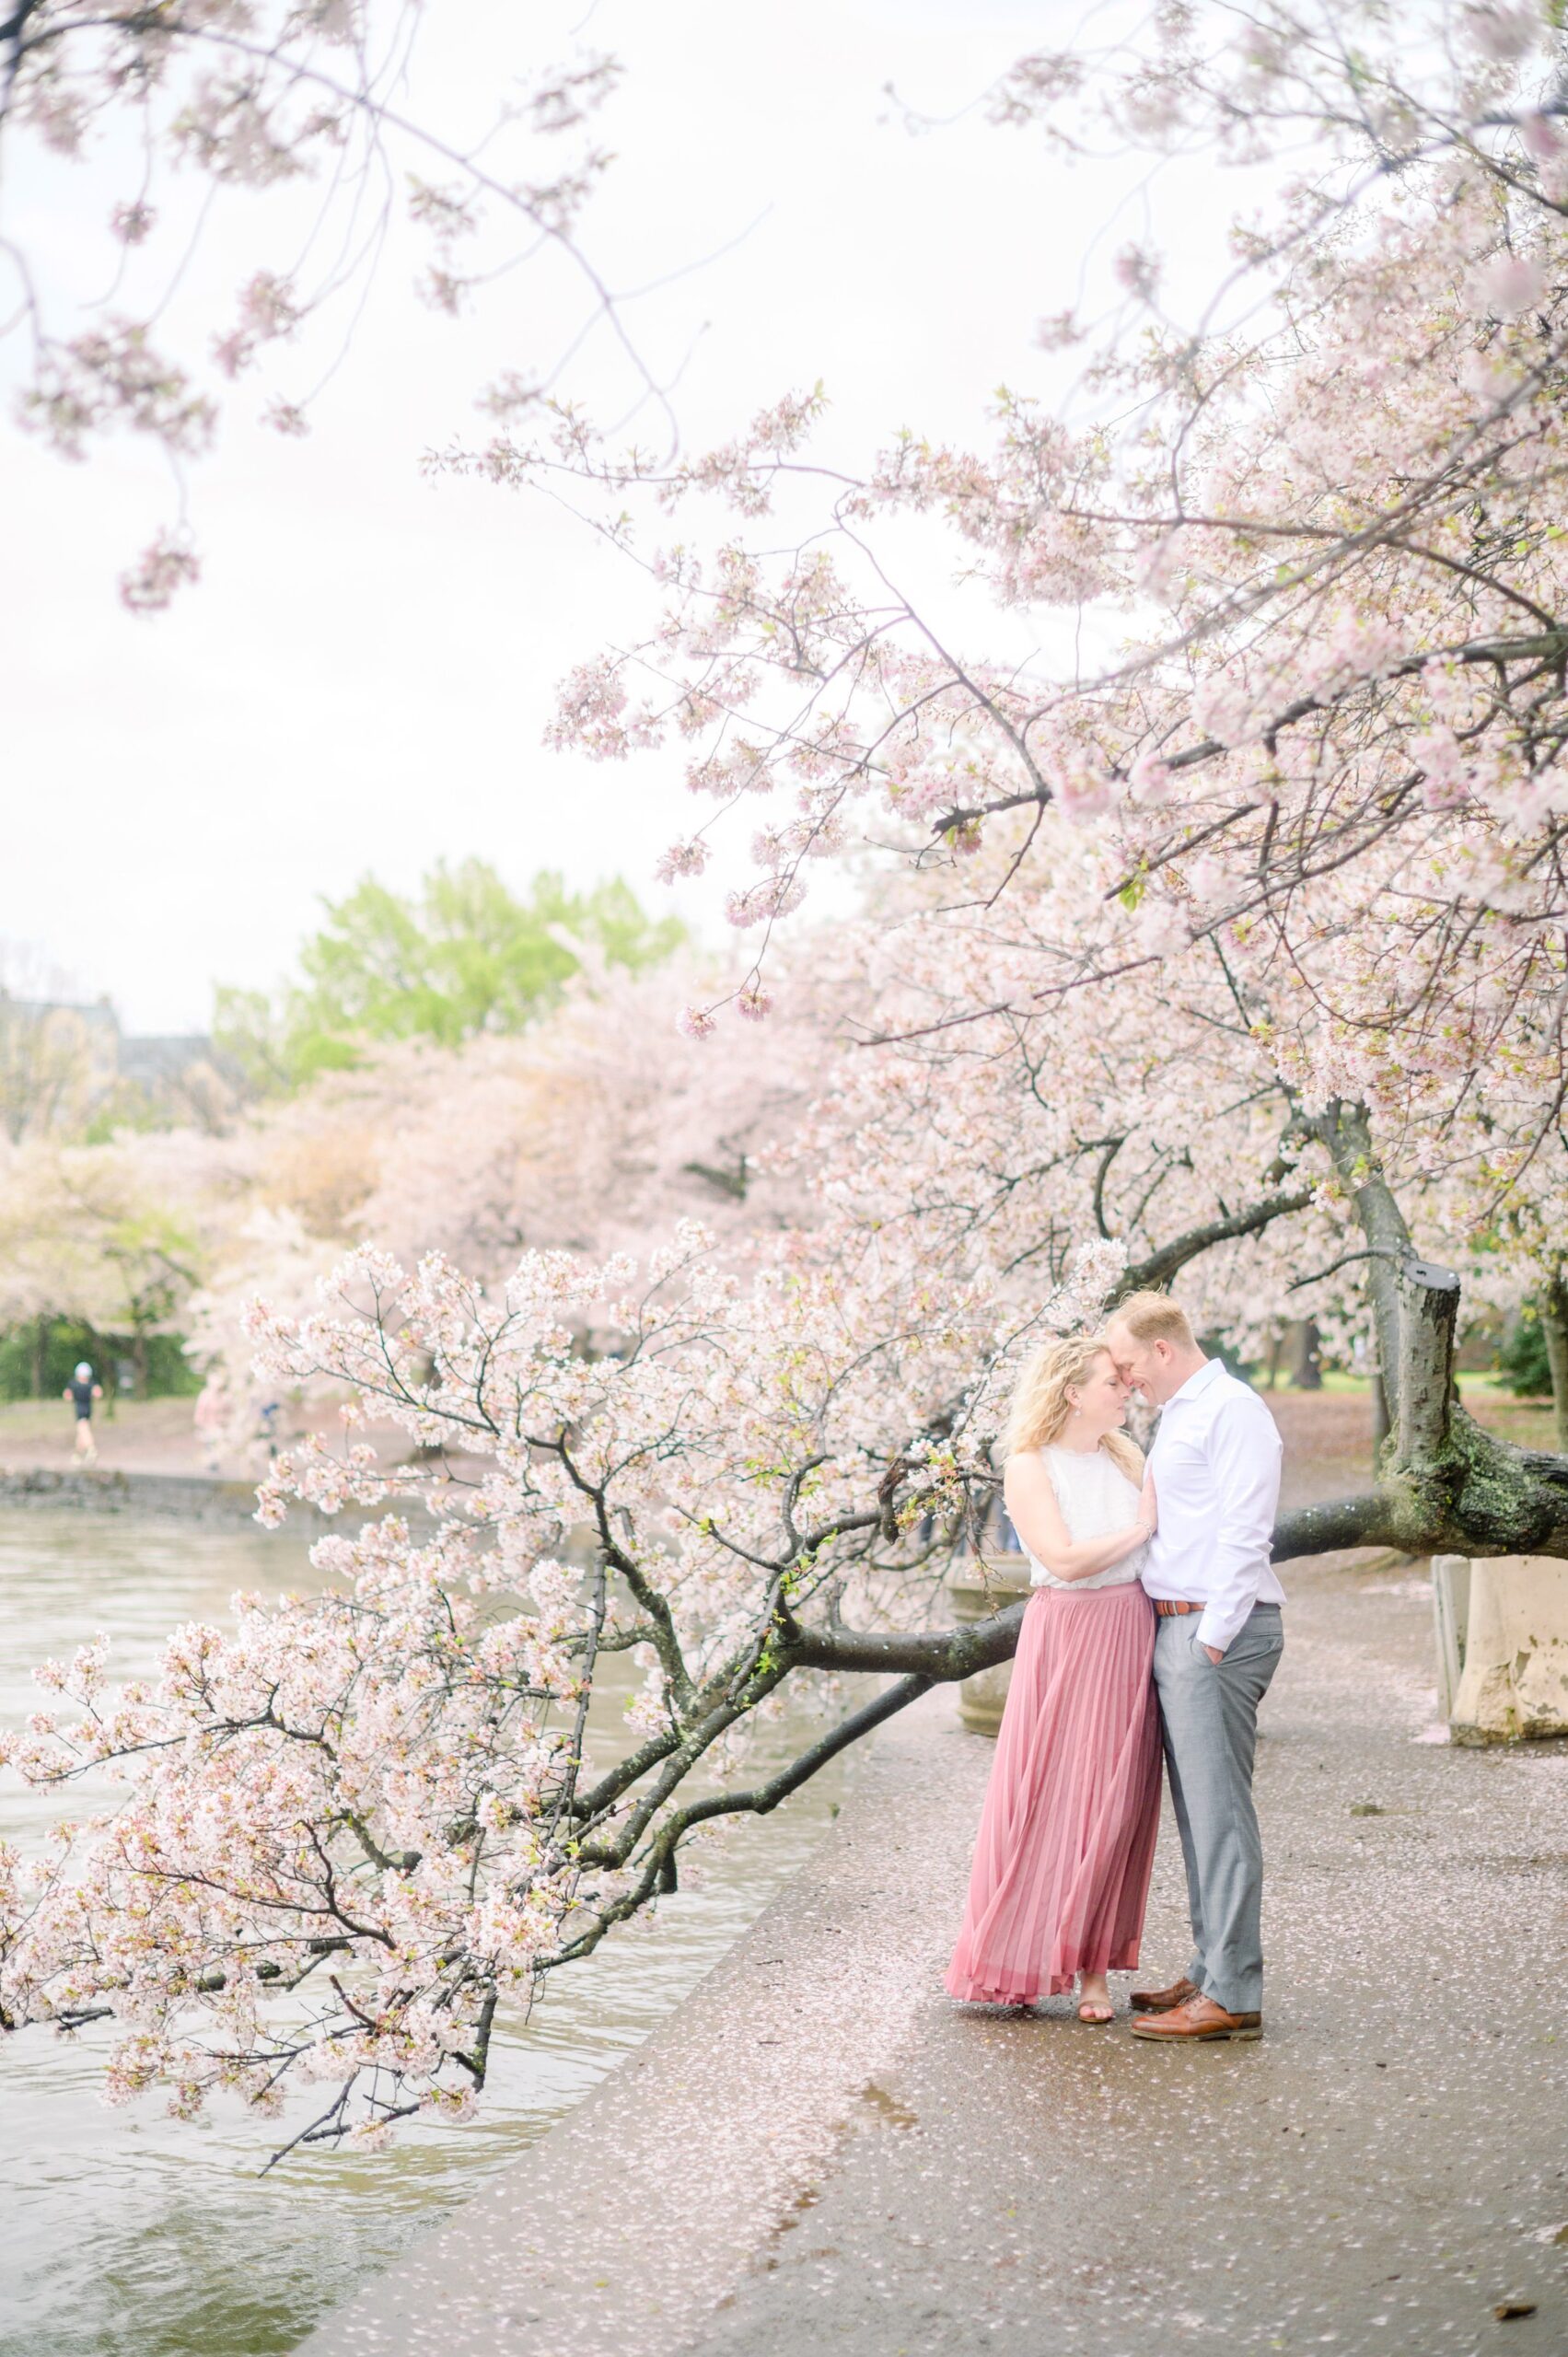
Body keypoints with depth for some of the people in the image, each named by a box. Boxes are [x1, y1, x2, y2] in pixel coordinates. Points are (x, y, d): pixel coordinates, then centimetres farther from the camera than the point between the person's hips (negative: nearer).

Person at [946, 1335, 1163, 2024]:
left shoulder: (1124, 1457, 12)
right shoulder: (1030, 1467, -5)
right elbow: (1064, 1560, -15)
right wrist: (1138, 1530, -10)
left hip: (1130, 1636, 5)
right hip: (1065, 1637, -5)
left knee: (1114, 1801, 3)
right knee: (1048, 1793, -1)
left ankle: (1093, 1967, 8)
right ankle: (1022, 1959, 11)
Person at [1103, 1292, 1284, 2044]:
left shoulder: (1232, 1410, -10)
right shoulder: (1179, 1416, 21)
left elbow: (1244, 1532, -17)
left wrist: (1213, 1637, -19)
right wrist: (1178, 1637, 17)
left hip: (1216, 1630, -10)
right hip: (1176, 1628, 10)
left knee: (1219, 1811, -9)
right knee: (1197, 1809, 12)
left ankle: (1233, 1995, -8)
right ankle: (1210, 1972, 18)